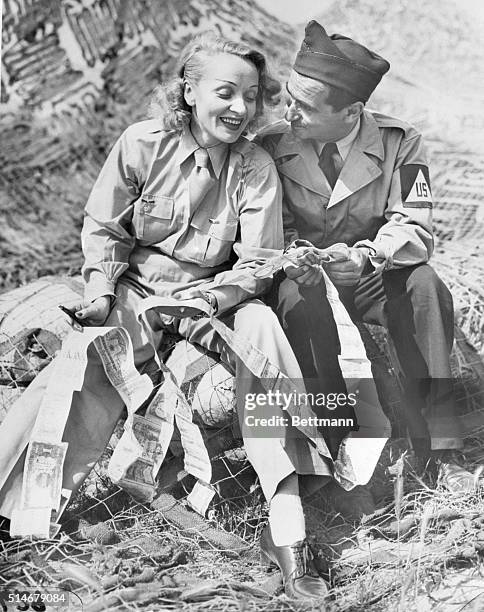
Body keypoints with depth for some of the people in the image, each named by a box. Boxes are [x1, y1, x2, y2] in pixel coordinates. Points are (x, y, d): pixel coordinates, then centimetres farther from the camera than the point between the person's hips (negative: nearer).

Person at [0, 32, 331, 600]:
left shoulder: (256, 168, -6)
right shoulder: (143, 143, -7)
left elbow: (258, 263, -8)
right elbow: (102, 228, 2)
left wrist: (203, 303, -24)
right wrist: (100, 289, -12)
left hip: (214, 294, 0)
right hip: (134, 290, 0)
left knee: (261, 327, -29)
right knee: (81, 368, -26)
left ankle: (285, 523, -29)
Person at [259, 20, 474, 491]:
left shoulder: (400, 143, -8)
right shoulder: (270, 147, -8)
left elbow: (413, 227, -12)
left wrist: (367, 254, -34)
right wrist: (293, 254, -27)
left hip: (375, 281, 1)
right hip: (305, 279, 0)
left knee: (425, 286, -30)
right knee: (302, 302, -35)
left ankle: (438, 448, -24)